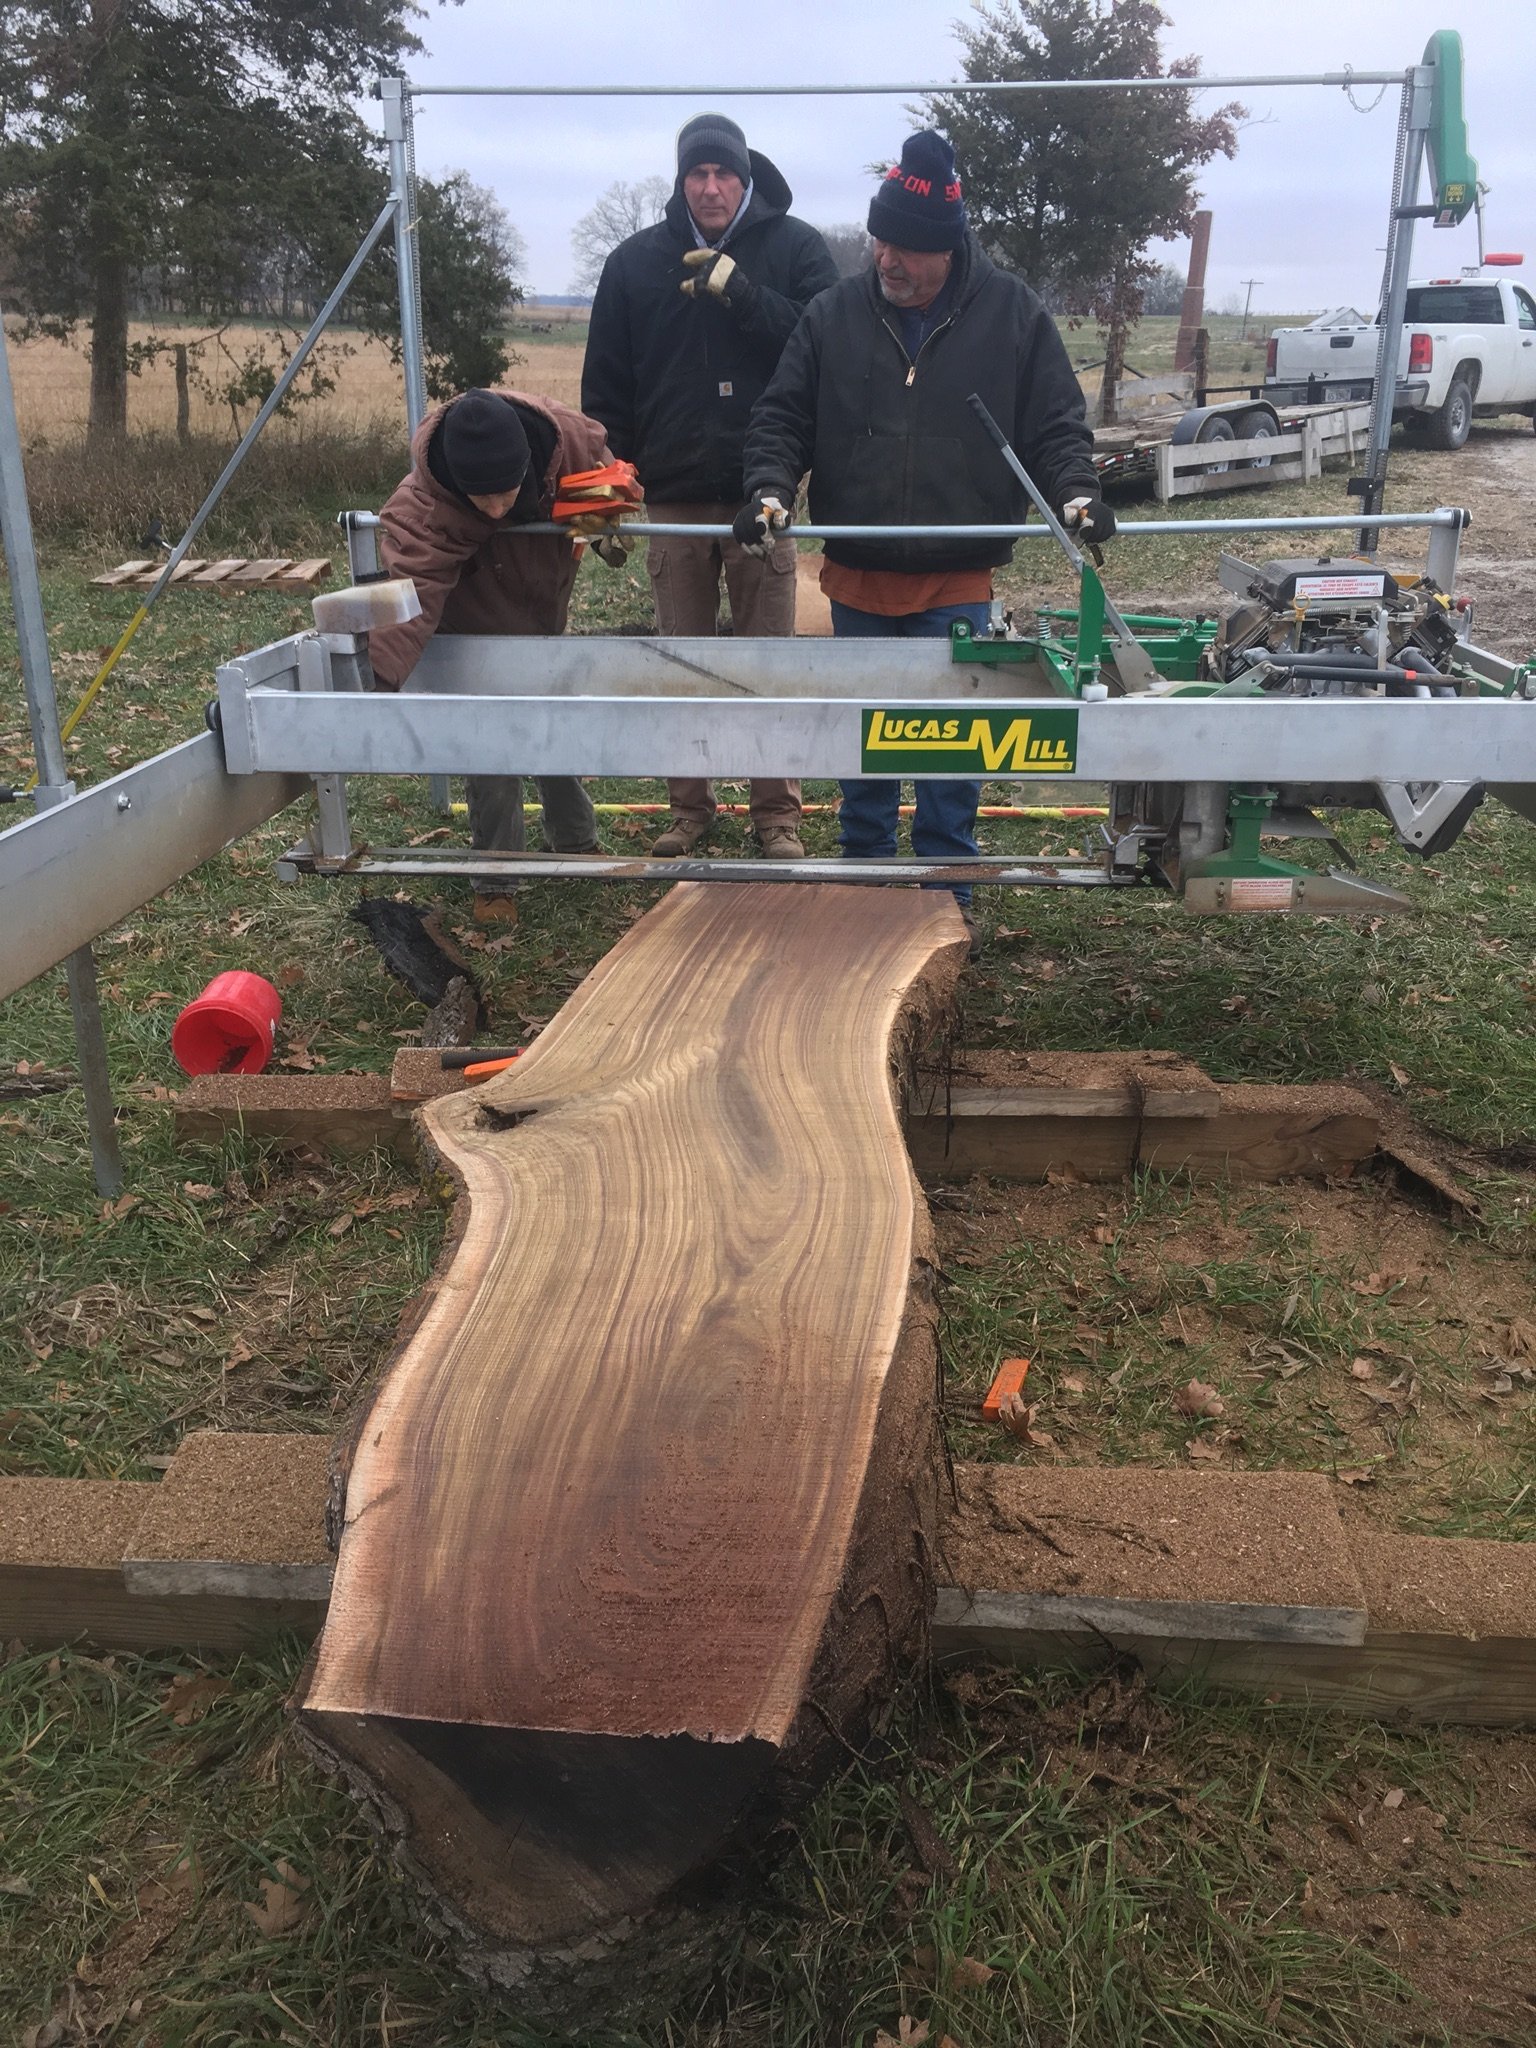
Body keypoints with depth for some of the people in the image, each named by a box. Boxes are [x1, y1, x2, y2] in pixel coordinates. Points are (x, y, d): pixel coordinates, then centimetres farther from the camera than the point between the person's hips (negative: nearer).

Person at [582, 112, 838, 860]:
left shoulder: (794, 248, 2)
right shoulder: (635, 262, 7)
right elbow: (604, 386, 8)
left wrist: (740, 292, -19)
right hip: (673, 497, 2)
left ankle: (777, 814, 12)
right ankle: (689, 810, 18)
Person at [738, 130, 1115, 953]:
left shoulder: (1013, 314, -1)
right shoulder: (834, 314, 2)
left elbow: (1057, 425, 2)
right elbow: (783, 419, 4)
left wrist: (1075, 491, -17)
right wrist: (770, 489, -14)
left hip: (958, 585, -2)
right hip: (858, 578, 2)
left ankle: (947, 901, 14)